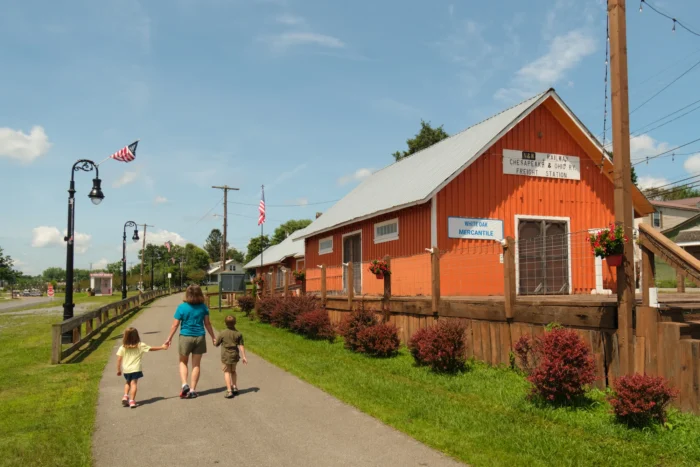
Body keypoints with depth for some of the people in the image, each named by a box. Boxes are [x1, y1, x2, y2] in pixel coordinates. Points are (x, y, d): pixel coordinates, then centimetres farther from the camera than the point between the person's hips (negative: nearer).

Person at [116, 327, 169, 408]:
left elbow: (119, 360, -1)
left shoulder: (122, 348, -1)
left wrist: (118, 370, 10)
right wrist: (162, 347, 19)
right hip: (135, 369, -2)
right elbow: (151, 349, 7)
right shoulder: (140, 346, -2)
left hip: (126, 369, 2)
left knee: (127, 382, 24)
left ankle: (125, 396, 8)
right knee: (134, 383, 1)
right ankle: (132, 400, -8)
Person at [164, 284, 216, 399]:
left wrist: (169, 338, 6)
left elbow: (175, 325, -6)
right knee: (196, 365, 10)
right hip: (199, 338, 1)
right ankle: (192, 390, 12)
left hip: (185, 337, -1)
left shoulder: (182, 307, -8)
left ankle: (184, 384, 2)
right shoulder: (203, 307, -3)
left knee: (183, 362, 19)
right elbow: (207, 324, 2)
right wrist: (213, 336, 14)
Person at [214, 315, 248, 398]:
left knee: (227, 372, 4)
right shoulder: (238, 334, -5)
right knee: (233, 371, 23)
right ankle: (234, 387, 24)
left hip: (226, 356, -3)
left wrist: (214, 340, 24)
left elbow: (216, 344, 2)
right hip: (235, 355, 3)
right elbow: (241, 346, -5)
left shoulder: (222, 333, -10)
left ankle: (229, 391, -4)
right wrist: (243, 357, 0)